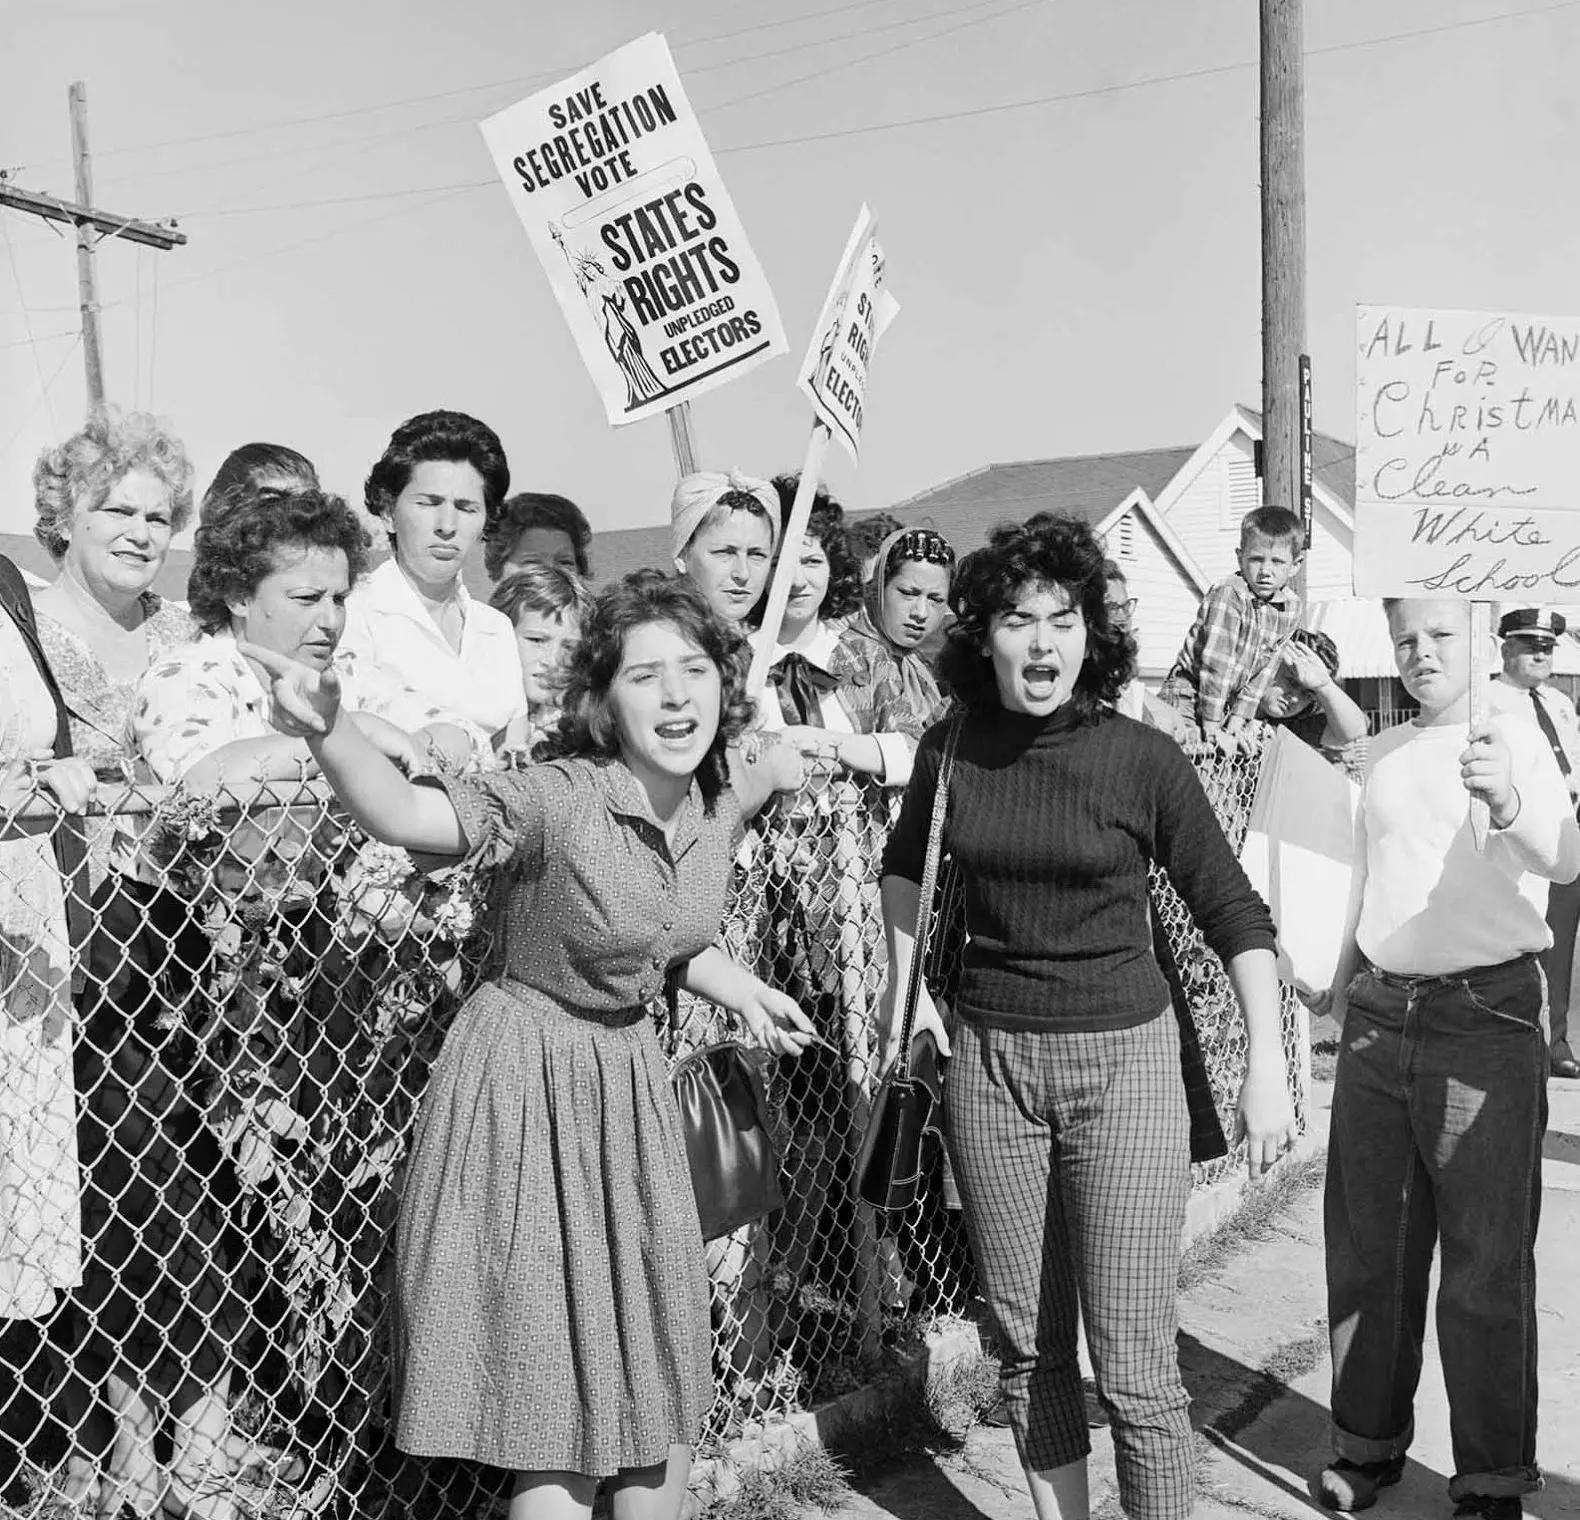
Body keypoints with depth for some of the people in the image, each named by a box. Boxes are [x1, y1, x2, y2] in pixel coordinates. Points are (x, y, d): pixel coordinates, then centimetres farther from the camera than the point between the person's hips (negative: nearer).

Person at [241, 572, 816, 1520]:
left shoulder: (718, 810, -2)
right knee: (559, 1386, 4)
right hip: (529, 1082, -6)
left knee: (664, 1364, 17)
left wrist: (741, 990, 8)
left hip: (632, 1081, 7)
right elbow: (408, 817, -39)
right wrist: (330, 731, -54)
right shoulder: (561, 799, -23)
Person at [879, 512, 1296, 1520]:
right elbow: (906, 866, 20)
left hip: (1122, 1060, -3)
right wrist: (905, 982, 12)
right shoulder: (950, 749, -1)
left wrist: (1268, 1067, -8)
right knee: (1029, 1345, 13)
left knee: (1134, 1363, -2)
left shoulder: (1143, 758, -11)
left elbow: (1235, 914, -4)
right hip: (987, 1060, 3)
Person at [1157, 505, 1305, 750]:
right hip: (1188, 692, -6)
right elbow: (1215, 665, -23)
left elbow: (1263, 672, -3)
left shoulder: (1290, 607, -2)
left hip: (1227, 702, 6)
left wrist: (1234, 726, -9)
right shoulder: (1228, 595, -21)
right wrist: (1213, 730, -23)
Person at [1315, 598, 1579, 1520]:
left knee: (1486, 1263, -1)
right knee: (1368, 1245, 13)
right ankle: (1370, 1443, 28)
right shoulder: (1385, 755, 11)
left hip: (1484, 1020, -5)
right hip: (1379, 1019, 6)